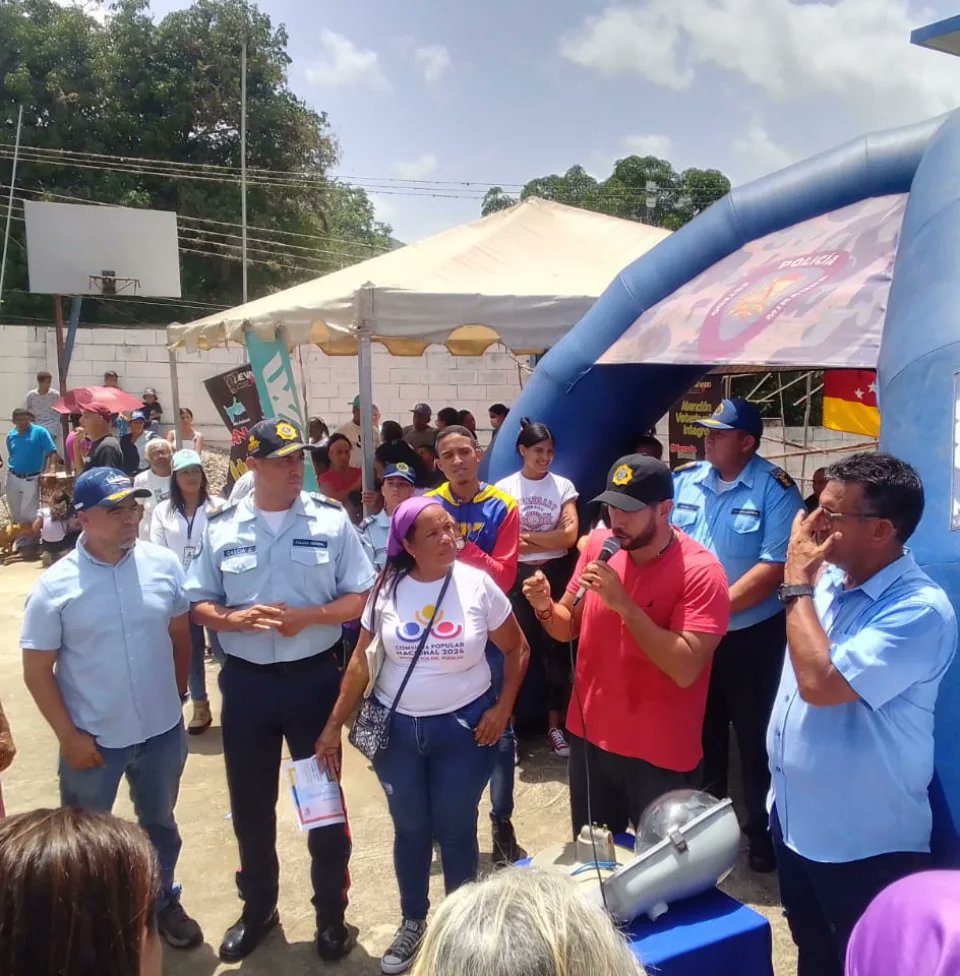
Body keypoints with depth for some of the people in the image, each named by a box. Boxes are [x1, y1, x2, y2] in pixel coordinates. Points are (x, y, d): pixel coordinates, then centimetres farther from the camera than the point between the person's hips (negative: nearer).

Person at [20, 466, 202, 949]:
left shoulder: (164, 564, -9)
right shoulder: (55, 585, -15)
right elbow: (37, 671, -9)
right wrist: (69, 736, -12)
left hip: (162, 730, 3)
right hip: (93, 738, -2)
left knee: (160, 822, 23)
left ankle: (163, 901, 46)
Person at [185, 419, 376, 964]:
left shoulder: (331, 521, -7)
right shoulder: (222, 528, -2)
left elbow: (361, 600, -6)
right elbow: (201, 605, 3)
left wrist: (305, 617, -19)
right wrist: (236, 619, -17)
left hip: (314, 677, -2)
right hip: (245, 681, 2)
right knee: (250, 804, 17)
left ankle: (332, 914, 33)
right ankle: (258, 908, 40)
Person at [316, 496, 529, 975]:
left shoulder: (477, 584, -10)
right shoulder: (387, 589, -7)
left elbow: (516, 650, 0)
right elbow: (361, 661, -1)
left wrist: (502, 709, -6)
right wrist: (334, 726, -2)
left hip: (463, 727, -1)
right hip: (396, 728, 1)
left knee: (456, 830, 11)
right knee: (410, 829, 16)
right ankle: (413, 921, 38)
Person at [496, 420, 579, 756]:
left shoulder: (563, 486, 2)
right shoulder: (504, 488, -1)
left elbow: (570, 535, -9)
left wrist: (525, 536, -9)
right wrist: (547, 541, -12)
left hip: (555, 575, 1)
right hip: (517, 576, -1)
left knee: (556, 648, 7)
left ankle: (554, 726, 20)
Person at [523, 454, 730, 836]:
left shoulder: (701, 571, -20)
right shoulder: (598, 545, -4)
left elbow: (685, 669, -27)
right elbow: (568, 628, 5)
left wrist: (624, 603, -31)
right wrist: (544, 606, -16)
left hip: (661, 754, -5)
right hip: (589, 736, 5)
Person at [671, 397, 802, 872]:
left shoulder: (775, 488, -14)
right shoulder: (684, 479, 0)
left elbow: (775, 567, -20)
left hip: (751, 635, -4)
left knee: (755, 737, 10)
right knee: (703, 731, 20)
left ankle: (762, 830, 30)